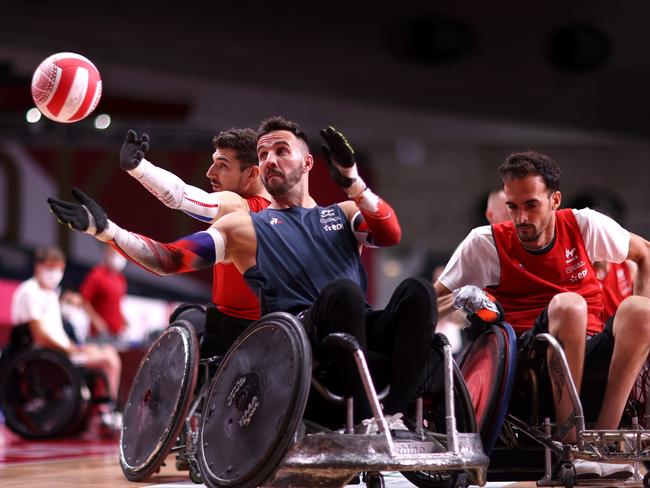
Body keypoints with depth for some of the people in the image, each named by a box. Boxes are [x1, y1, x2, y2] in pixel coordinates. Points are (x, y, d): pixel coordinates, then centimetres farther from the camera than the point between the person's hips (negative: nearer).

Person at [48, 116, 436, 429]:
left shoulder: (344, 213, 25)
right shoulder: (244, 227, 19)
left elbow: (391, 235, 4)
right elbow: (169, 259, 9)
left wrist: (352, 180, -10)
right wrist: (105, 228, -3)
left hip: (365, 331, 3)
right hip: (300, 340, -3)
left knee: (418, 291, -28)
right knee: (344, 290, -35)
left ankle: (394, 417, -31)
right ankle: (364, 421, -32)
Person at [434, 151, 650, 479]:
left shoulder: (583, 225, 5)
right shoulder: (486, 242, 0)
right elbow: (434, 301, 4)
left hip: (591, 351, 3)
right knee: (568, 304, -33)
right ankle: (569, 443, -29)